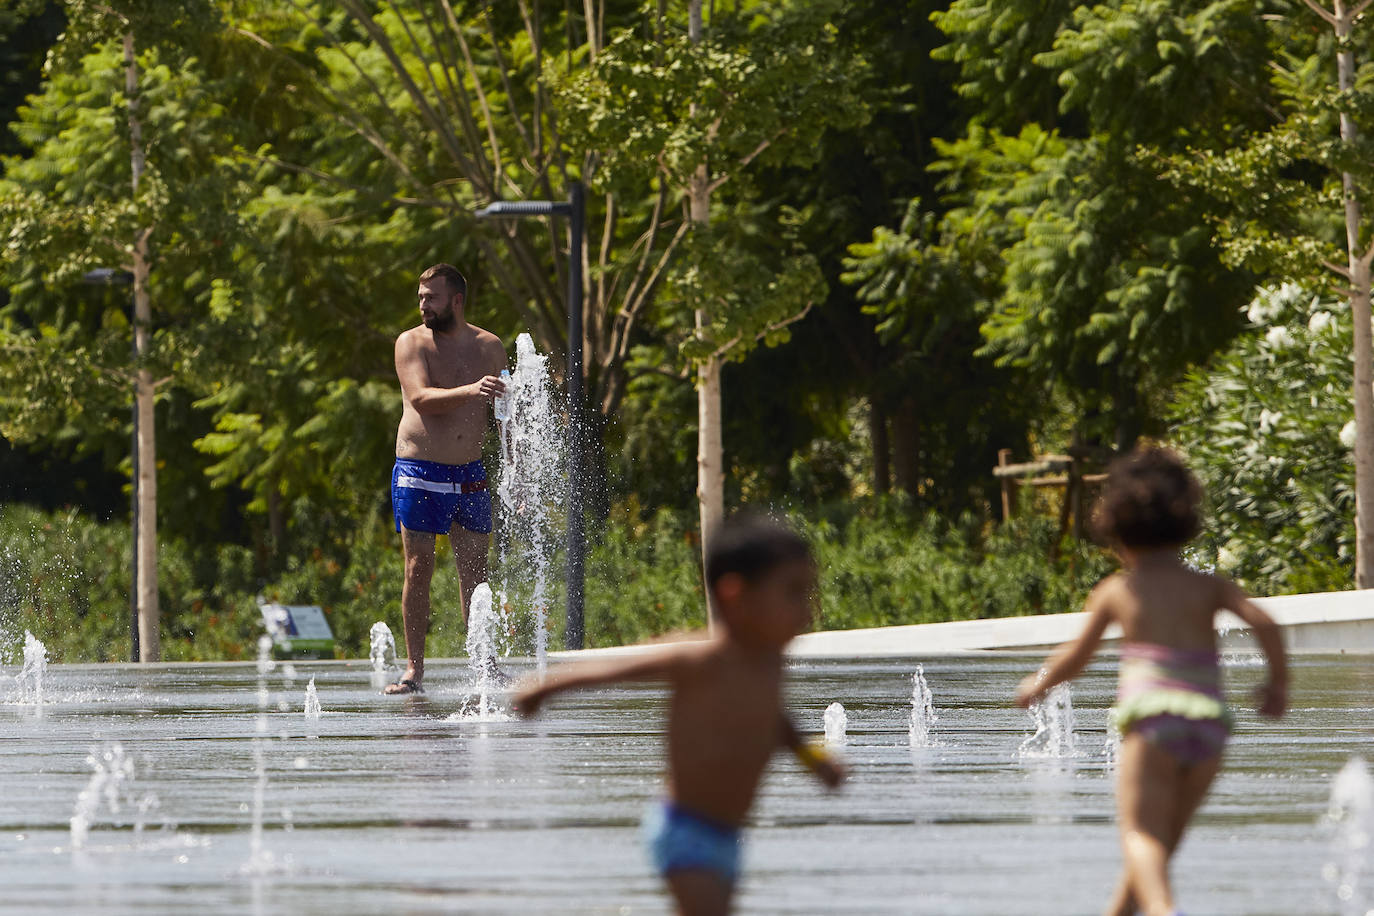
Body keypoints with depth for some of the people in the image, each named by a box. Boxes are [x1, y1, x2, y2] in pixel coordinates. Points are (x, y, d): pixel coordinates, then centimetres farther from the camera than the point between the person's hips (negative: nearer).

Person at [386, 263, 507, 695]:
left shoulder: (489, 347, 7)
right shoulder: (412, 343, -3)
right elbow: (421, 398, -19)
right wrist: (471, 391, -35)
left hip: (469, 476, 3)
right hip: (417, 473, -3)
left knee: (475, 573, 3)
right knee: (418, 569, -5)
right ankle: (414, 670, -2)